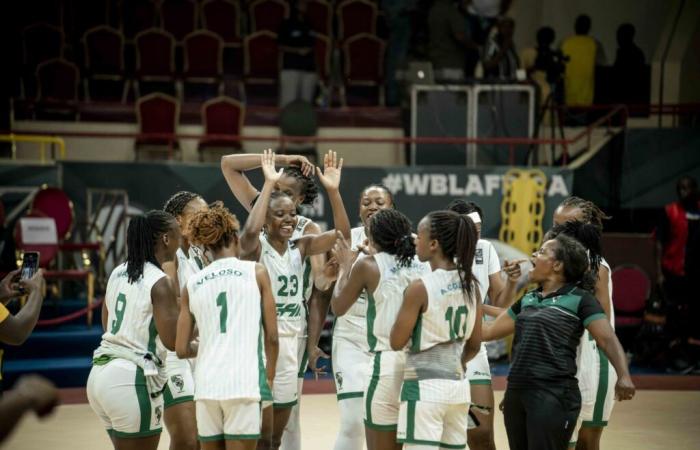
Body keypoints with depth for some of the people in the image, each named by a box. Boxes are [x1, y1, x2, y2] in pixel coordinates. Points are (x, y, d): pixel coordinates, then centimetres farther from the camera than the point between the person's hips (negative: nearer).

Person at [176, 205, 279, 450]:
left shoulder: (192, 284, 10)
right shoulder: (256, 272, 4)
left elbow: (182, 349, 9)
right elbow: (272, 336, 1)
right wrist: (269, 378, 13)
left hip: (206, 384, 3)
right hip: (245, 383, -3)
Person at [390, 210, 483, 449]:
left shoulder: (420, 288, -15)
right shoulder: (470, 285, 5)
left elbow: (397, 342, -7)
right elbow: (475, 344, 11)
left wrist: (405, 305, 7)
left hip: (425, 386, -7)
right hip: (459, 386, 7)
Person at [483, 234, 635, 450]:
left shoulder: (579, 299, -4)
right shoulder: (527, 300, 16)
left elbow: (608, 340, -13)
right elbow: (490, 331, 25)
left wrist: (623, 376, -28)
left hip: (555, 396, -7)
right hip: (516, 392, 7)